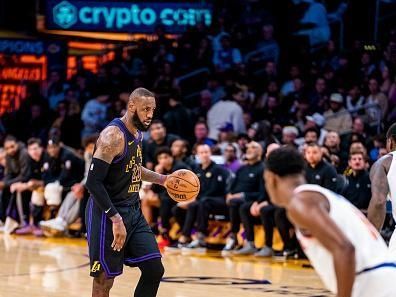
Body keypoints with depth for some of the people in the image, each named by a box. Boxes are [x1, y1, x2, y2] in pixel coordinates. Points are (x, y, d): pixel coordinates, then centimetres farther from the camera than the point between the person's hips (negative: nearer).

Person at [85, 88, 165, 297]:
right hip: (108, 215, -9)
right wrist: (116, 219, -27)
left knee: (154, 269, 4)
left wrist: (163, 180, 18)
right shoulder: (113, 136, -19)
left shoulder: (137, 133, 10)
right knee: (104, 280, -2)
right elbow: (93, 182, -24)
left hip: (133, 211, 9)